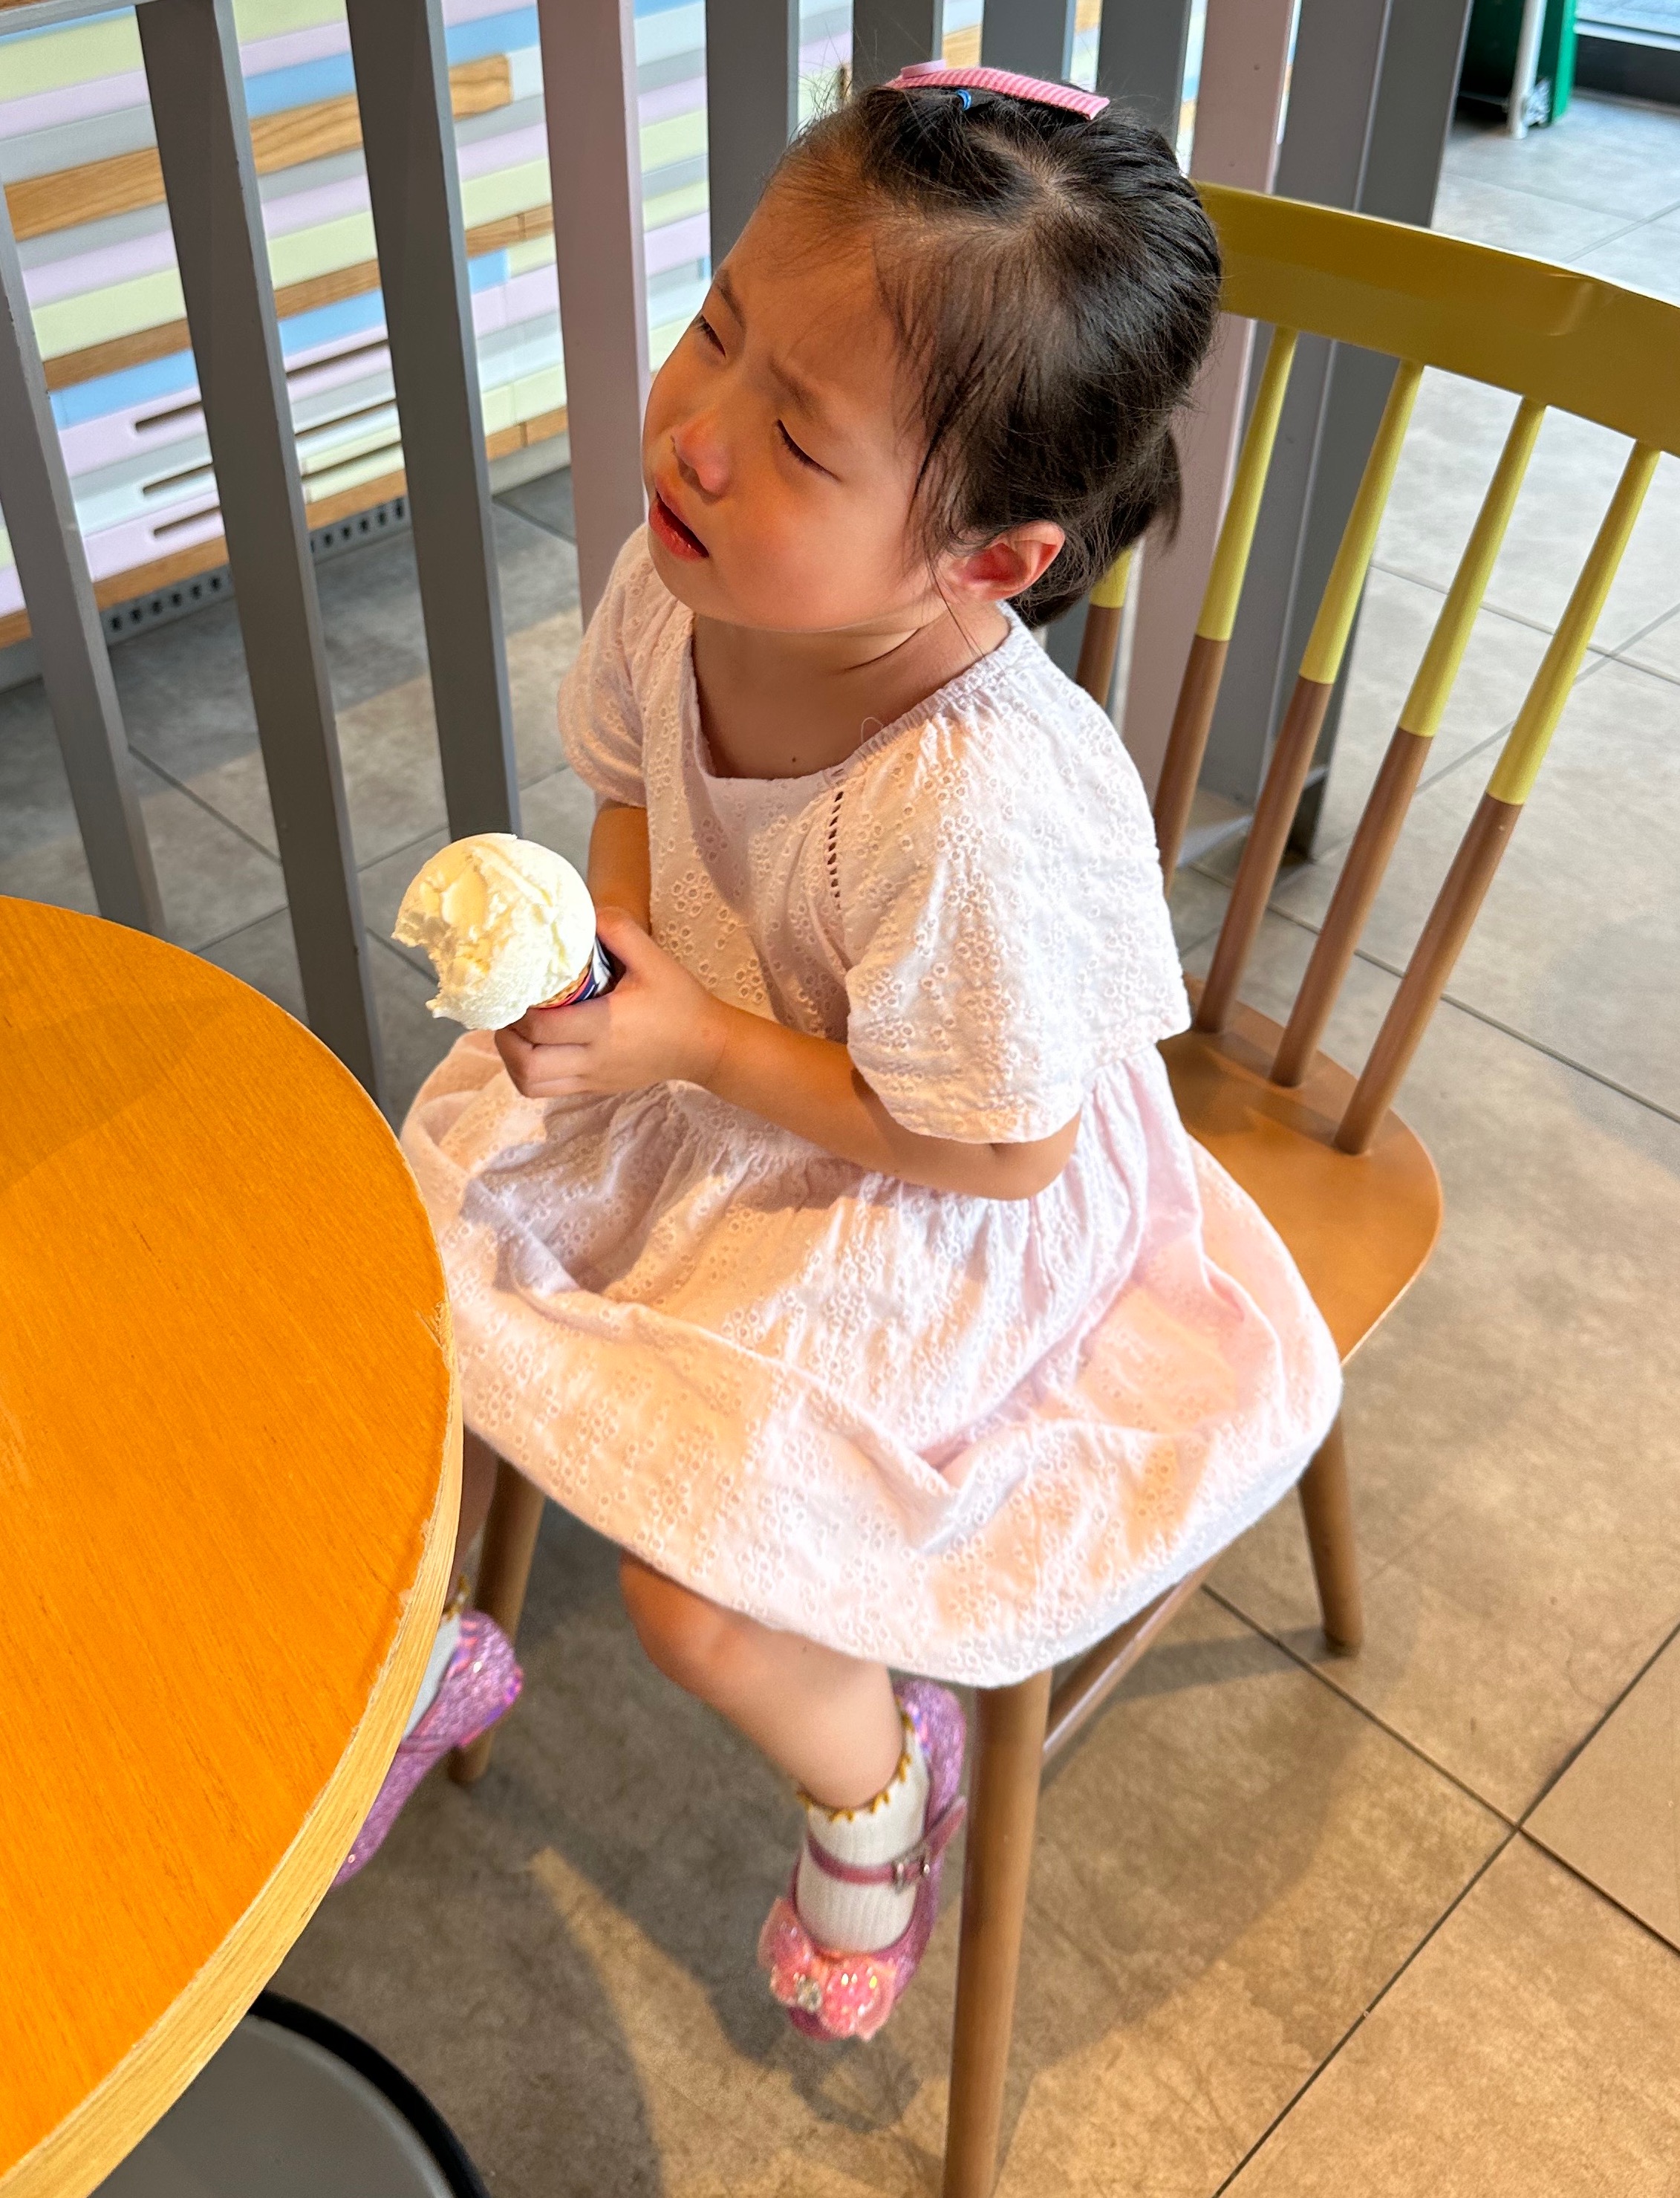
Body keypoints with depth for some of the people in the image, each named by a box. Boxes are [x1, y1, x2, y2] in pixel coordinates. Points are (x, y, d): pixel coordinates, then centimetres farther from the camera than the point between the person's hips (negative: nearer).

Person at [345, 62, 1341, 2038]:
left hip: (914, 1219, -7)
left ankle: (877, 1793, 29)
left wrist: (698, 1050, -27)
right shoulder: (682, 575, -19)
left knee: (696, 1598, -9)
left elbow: (991, 1144, -26)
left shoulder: (985, 805, -41)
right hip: (692, 1071, 8)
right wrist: (606, 943, -16)